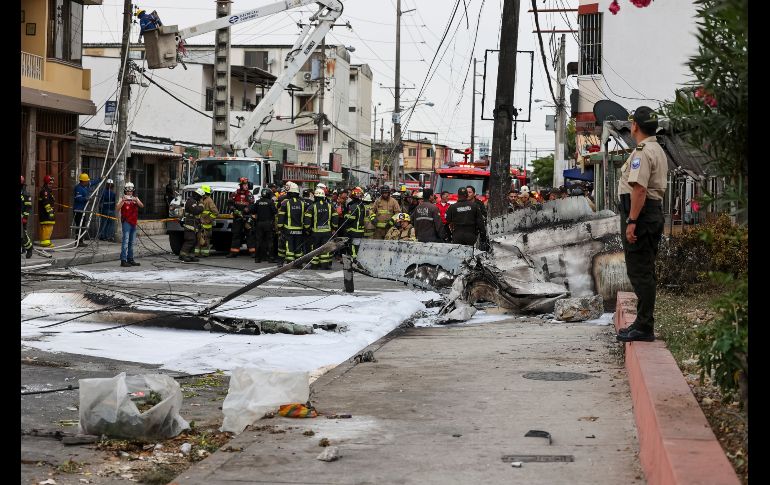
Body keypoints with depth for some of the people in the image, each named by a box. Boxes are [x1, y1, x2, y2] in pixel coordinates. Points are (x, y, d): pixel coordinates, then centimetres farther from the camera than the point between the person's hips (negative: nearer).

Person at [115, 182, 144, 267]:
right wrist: (123, 201, -25)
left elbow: (142, 205, -4)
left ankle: (130, 259, 17)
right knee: (125, 241, -12)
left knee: (131, 242, 11)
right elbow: (117, 209, -12)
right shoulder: (123, 198, 1)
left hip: (134, 222, 5)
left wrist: (136, 200, -22)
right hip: (126, 222, -5)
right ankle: (123, 260, -14)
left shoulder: (135, 198, 12)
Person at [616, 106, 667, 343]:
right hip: (656, 210, 11)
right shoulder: (658, 150, 19)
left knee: (639, 271, -9)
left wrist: (631, 222, -25)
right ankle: (643, 323, 22)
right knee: (645, 271, 15)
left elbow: (639, 189, -24)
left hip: (640, 212, -11)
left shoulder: (642, 152, -16)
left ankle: (643, 328, -8)